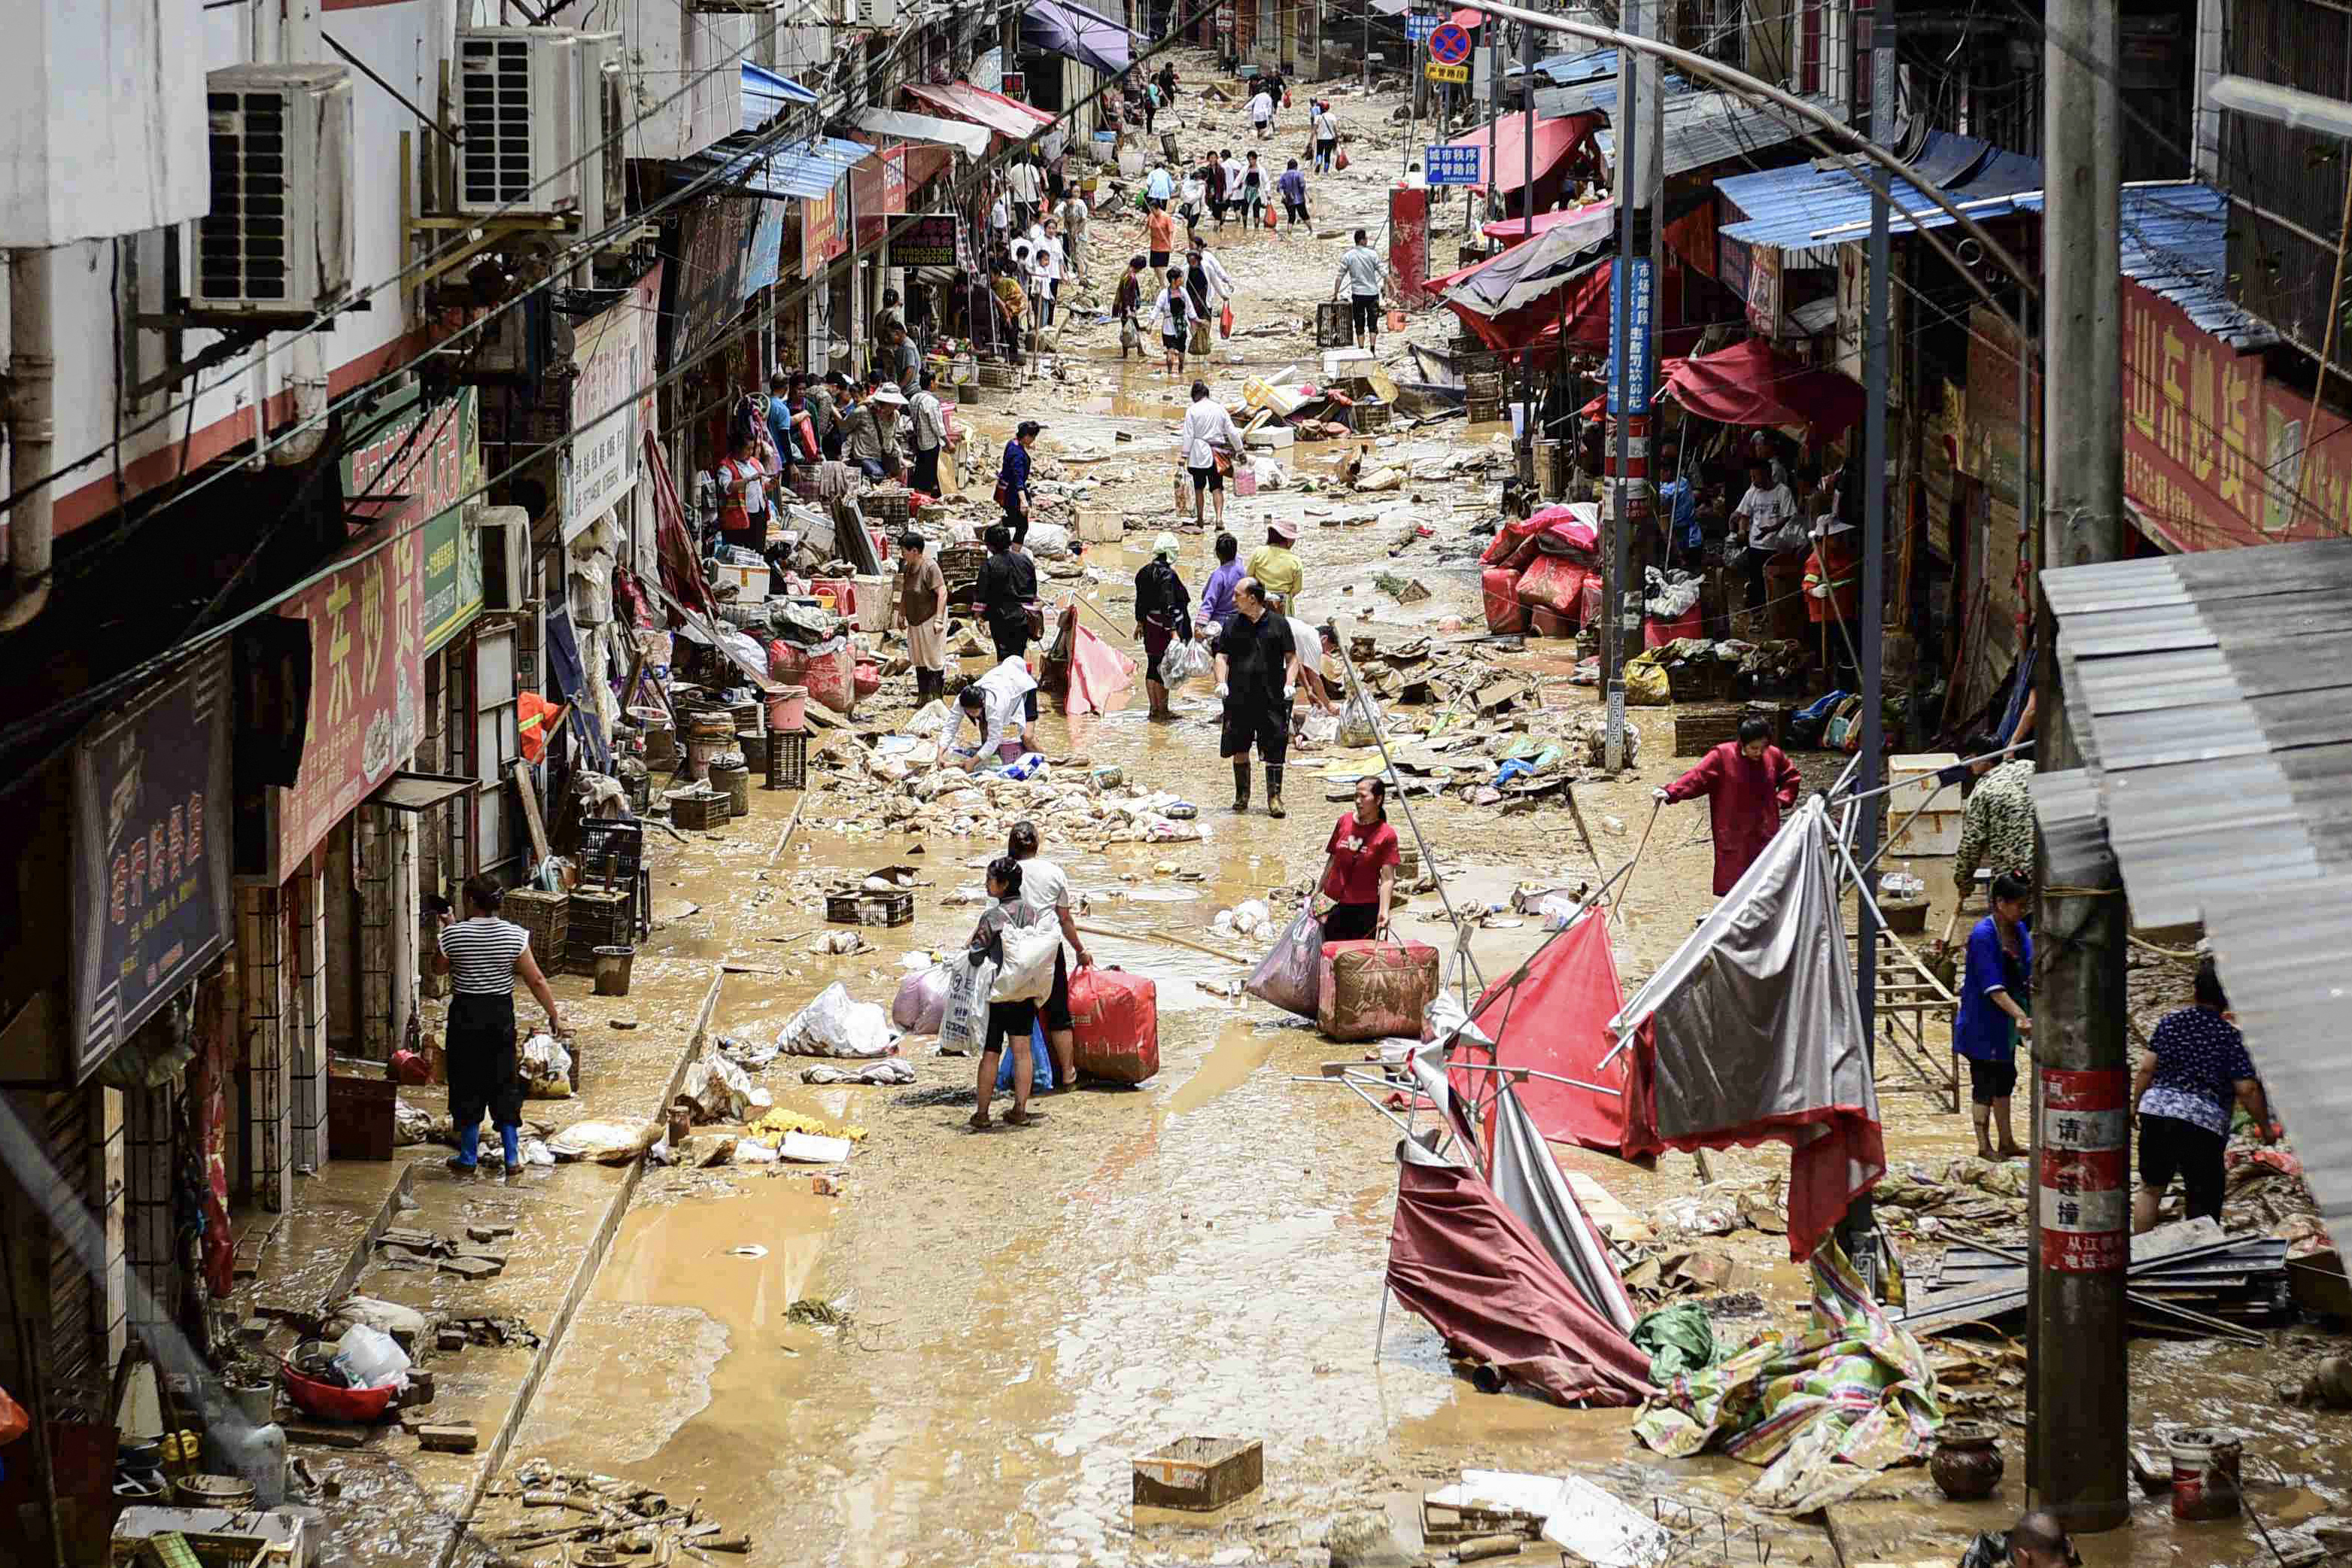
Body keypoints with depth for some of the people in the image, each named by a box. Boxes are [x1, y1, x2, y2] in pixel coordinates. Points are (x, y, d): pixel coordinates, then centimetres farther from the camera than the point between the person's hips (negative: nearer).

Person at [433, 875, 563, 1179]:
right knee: (505, 1085, 11)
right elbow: (536, 980, -7)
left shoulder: (454, 935, -11)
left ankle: (468, 1158, 16)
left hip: (466, 1015, -2)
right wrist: (554, 1016, 3)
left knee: (468, 1085, 9)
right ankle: (512, 1159, 11)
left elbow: (438, 968, 7)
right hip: (501, 1014, 2)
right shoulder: (514, 936, -8)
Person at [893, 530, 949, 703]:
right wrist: (901, 614, 19)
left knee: (935, 660, -2)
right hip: (915, 621, 9)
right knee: (919, 661, 15)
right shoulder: (907, 567, 4)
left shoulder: (930, 567, -20)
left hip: (930, 620, -9)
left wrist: (939, 619, -26)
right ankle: (923, 697, 25)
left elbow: (942, 592, -23)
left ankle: (937, 699, 5)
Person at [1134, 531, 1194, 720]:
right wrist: (1174, 632, -22)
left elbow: (1140, 600, 16)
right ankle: (1162, 709, 6)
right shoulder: (1168, 575, -18)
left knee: (1152, 666, 13)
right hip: (1165, 626, -8)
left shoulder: (1145, 572, 7)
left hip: (1149, 624, 8)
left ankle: (1154, 708, 20)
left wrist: (1140, 623, 26)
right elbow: (1168, 605, -22)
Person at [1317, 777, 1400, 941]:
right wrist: (1318, 891, 15)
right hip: (1335, 906, 4)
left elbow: (1387, 879, -11)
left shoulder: (1386, 835, -8)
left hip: (1366, 909, -4)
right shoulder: (1344, 821, 4)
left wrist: (1383, 911, -22)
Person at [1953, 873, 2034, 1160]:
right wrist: (2020, 1016, -36)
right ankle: (1984, 1146, 14)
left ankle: (2006, 1143, 28)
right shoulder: (1983, 935, -23)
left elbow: (2028, 974, 9)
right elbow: (1993, 987, -29)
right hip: (1983, 1021, -8)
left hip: (2005, 1022, 8)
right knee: (1984, 1083, 2)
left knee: (2005, 1079, 17)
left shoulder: (2019, 930, 1)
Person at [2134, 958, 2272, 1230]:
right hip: (2206, 1122, -3)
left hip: (2157, 1110, 3)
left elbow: (2147, 1068, 3)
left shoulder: (2170, 1023, 3)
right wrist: (2265, 1126, 4)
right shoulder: (2232, 1038, -5)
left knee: (2151, 1187, 21)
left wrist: (2136, 1105, 18)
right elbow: (2247, 1090, -9)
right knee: (2204, 1206, 6)